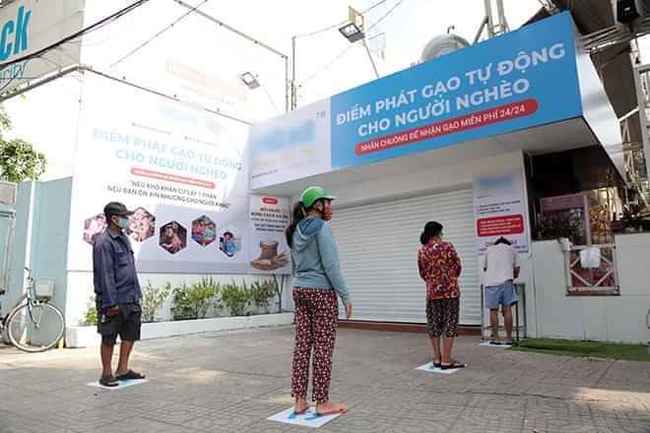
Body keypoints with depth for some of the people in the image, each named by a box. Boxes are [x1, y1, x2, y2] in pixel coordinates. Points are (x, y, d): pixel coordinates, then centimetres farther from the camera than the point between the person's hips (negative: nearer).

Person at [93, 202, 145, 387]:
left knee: (130, 334, 14)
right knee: (109, 338, 5)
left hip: (130, 299, 9)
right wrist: (112, 303, -19)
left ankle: (123, 370, 27)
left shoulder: (124, 239, 14)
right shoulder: (104, 242, -13)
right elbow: (105, 275, -17)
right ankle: (107, 374, 18)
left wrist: (137, 293, 16)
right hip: (114, 300, -9)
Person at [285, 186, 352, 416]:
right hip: (322, 291, -8)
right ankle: (322, 402, 10)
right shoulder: (322, 227, -13)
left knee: (302, 345, 8)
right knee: (323, 347, 1)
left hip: (300, 290, 8)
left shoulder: (297, 230, 12)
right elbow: (331, 266, -17)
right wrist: (345, 295, -13)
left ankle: (299, 401, 14)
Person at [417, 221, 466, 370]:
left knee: (434, 324, 11)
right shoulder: (447, 246, -8)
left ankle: (437, 358, 17)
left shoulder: (421, 251, 1)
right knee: (449, 324, 2)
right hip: (450, 290, -3)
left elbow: (422, 273, 8)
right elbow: (458, 267, -1)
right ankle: (446, 360, 3)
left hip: (432, 291, 4)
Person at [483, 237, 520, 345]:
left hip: (491, 282, 0)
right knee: (507, 309, 2)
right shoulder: (511, 249, 20)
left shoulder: (489, 249, 22)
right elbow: (516, 269, 18)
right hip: (506, 281, 0)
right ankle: (509, 338, 5)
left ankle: (496, 338, 5)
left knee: (493, 311, 4)